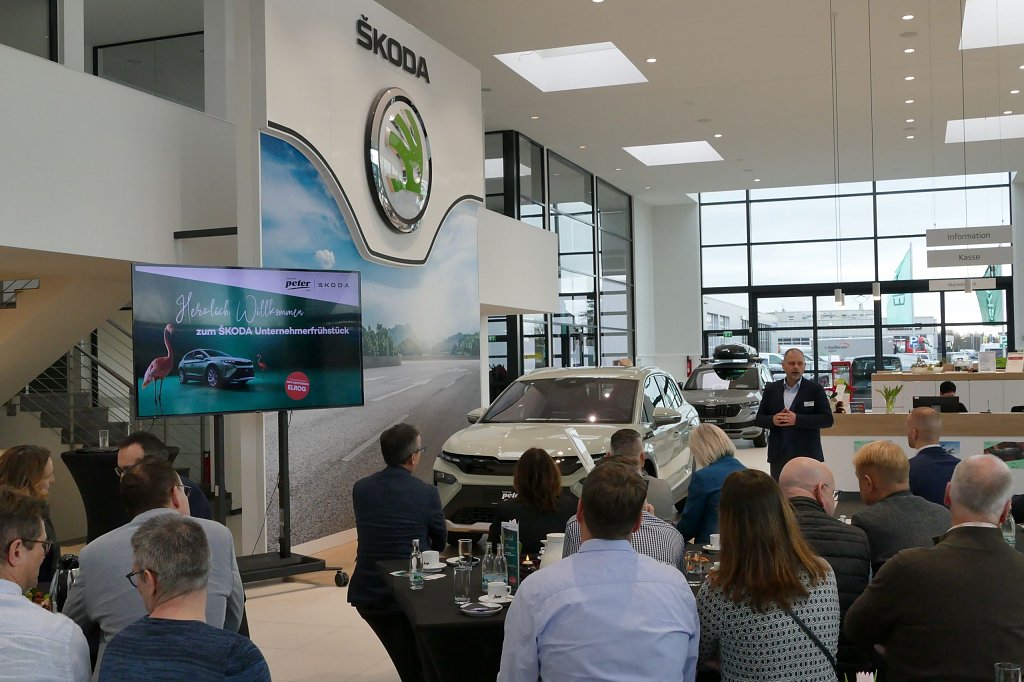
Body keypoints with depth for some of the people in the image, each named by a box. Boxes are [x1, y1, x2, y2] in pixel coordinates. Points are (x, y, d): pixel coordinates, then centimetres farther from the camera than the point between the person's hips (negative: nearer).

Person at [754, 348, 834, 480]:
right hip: (779, 457, 3)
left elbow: (827, 419, -5)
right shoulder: (771, 389, 10)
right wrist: (772, 420, -11)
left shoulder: (815, 389, 2)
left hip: (807, 456, -3)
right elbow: (759, 419, 12)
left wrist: (797, 419, -16)